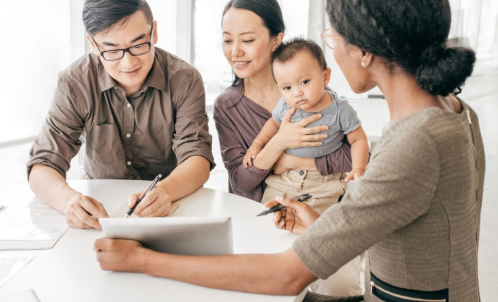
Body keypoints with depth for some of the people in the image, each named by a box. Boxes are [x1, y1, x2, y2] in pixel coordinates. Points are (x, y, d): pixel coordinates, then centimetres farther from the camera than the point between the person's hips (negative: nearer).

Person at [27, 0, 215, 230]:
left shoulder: (185, 80, -12)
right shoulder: (74, 83, -12)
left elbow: (197, 159, -18)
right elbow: (43, 166, -14)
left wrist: (165, 191, -41)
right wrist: (68, 198, -38)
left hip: (172, 209, -1)